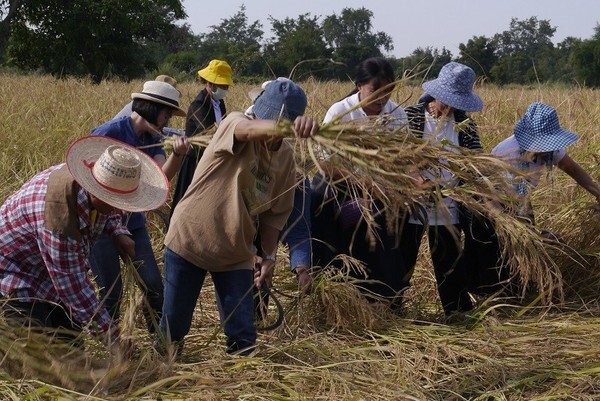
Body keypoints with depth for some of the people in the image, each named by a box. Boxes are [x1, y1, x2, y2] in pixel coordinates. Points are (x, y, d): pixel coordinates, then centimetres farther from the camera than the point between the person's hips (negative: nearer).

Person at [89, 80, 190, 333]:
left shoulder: (151, 140, 3)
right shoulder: (110, 132, -17)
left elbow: (163, 175, -13)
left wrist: (177, 154, -32)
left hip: (133, 222, 6)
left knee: (154, 284, 3)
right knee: (111, 291, 0)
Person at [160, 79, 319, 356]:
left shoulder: (286, 158, 0)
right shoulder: (234, 123, -16)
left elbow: (274, 213, 9)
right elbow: (250, 129, -43)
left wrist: (269, 258, 2)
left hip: (236, 253, 4)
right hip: (189, 239, -4)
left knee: (243, 335, -2)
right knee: (173, 324, 6)